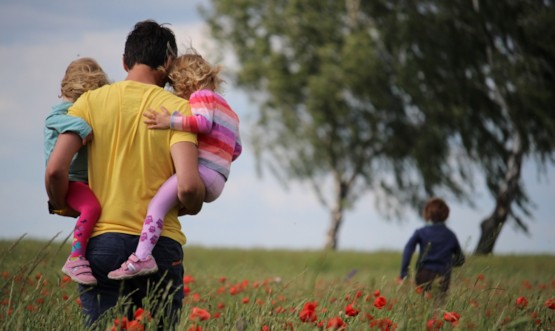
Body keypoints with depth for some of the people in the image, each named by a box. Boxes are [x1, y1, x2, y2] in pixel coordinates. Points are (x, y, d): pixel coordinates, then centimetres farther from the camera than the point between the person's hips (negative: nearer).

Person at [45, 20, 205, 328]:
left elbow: (56, 169, -6)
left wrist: (64, 207, 14)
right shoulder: (177, 108, -1)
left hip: (101, 242, 1)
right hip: (159, 245, -1)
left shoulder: (91, 101, 4)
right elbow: (188, 186, -14)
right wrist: (192, 207, 9)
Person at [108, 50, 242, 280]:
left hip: (202, 171, -11)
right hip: (216, 182, 11)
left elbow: (203, 122, -19)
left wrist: (170, 122, -22)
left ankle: (142, 257, -40)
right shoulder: (227, 109, 31)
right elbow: (236, 149, 30)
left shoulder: (201, 96, 2)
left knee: (158, 202, -24)